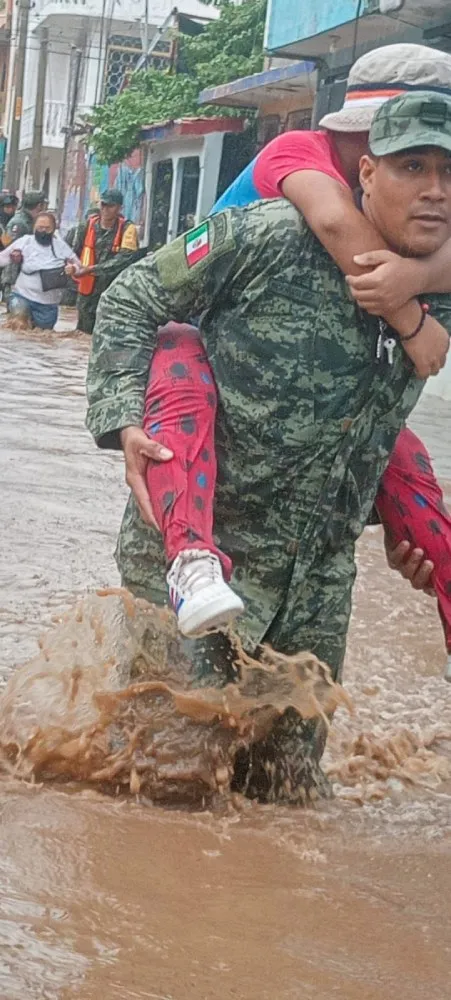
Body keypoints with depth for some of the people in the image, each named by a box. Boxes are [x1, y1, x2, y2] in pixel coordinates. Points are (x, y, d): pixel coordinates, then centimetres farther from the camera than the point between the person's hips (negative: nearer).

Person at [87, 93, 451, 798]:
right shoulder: (276, 238, -16)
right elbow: (130, 302, -7)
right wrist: (125, 421, -18)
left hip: (320, 573, 6)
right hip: (204, 537, -5)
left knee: (293, 767, 15)